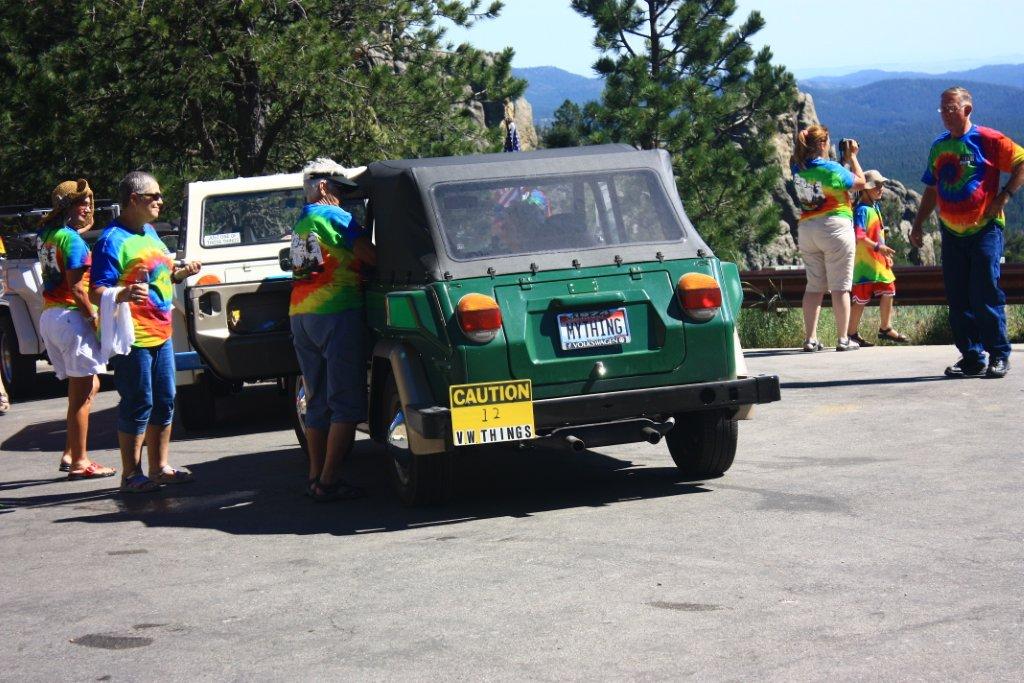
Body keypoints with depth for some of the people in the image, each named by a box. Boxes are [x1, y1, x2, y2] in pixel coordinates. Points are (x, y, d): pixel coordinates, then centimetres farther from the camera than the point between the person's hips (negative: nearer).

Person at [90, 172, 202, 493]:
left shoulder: (149, 232, 13)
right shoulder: (113, 240, -15)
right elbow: (97, 292, -19)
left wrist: (181, 273, 10)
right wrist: (124, 294, -38)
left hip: (160, 334, 9)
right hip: (132, 337, -9)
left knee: (165, 400, 13)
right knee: (138, 404, -4)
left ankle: (160, 467, 24)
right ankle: (131, 475, 5)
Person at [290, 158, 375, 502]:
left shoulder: (300, 224, 18)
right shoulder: (333, 216, -7)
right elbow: (371, 256, -10)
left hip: (299, 315, 8)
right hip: (337, 312, -8)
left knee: (317, 401, 14)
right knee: (346, 403, -5)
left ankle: (315, 476, 15)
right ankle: (328, 482, -9)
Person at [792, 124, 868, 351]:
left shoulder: (798, 169, 3)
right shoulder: (832, 169, -12)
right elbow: (860, 182, 2)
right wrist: (852, 157, 12)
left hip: (806, 230, 5)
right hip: (835, 228, -5)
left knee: (814, 286, 9)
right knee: (840, 287, 1)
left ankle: (810, 339, 5)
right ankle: (843, 339, 2)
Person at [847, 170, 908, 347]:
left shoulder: (875, 207, 15)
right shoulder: (862, 210, -14)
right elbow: (858, 236, -24)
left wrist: (886, 255, 21)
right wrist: (877, 247, -27)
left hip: (878, 260, 9)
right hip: (865, 261, -9)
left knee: (888, 292, 11)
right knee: (861, 298, -3)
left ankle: (885, 329, 23)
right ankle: (851, 333, 5)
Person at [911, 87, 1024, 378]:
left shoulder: (988, 140, -4)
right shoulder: (939, 146, 14)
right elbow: (932, 190, 21)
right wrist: (918, 225, 17)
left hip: (984, 229, -6)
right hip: (952, 232, 6)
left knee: (985, 294, -9)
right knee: (958, 298, 4)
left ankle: (999, 355, 1)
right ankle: (971, 357, 10)